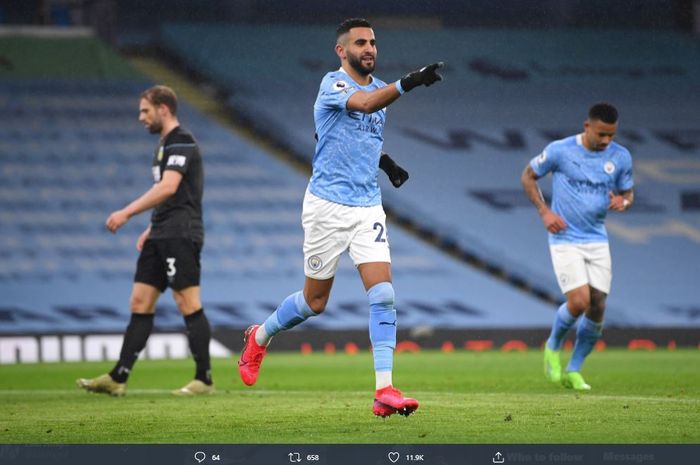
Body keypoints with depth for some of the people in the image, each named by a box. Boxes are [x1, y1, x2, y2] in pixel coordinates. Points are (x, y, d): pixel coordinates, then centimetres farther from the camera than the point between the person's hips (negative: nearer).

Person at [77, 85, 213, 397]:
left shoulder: (181, 142, -12)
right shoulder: (165, 145, 20)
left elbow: (168, 187, -24)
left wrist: (127, 213, -26)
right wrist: (150, 230, 21)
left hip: (181, 235, -10)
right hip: (162, 237, 10)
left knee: (188, 304, -8)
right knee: (140, 303, 6)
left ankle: (204, 379, -3)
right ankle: (118, 378, 5)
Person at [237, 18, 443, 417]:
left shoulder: (379, 87, 11)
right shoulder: (332, 85, -12)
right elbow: (363, 103, -36)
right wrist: (407, 84, -49)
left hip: (368, 208, 5)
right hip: (327, 207, -5)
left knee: (383, 294, -12)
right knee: (315, 302, 7)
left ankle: (385, 390, -16)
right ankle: (259, 337, 37)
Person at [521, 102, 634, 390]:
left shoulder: (621, 157, 0)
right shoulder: (559, 151, -10)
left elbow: (627, 193, 14)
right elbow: (528, 176, 4)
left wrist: (623, 202, -11)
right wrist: (544, 211, -9)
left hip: (598, 241, 4)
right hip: (565, 240, -4)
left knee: (597, 309, -1)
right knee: (579, 302, -17)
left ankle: (573, 371, 17)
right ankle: (553, 347, 14)